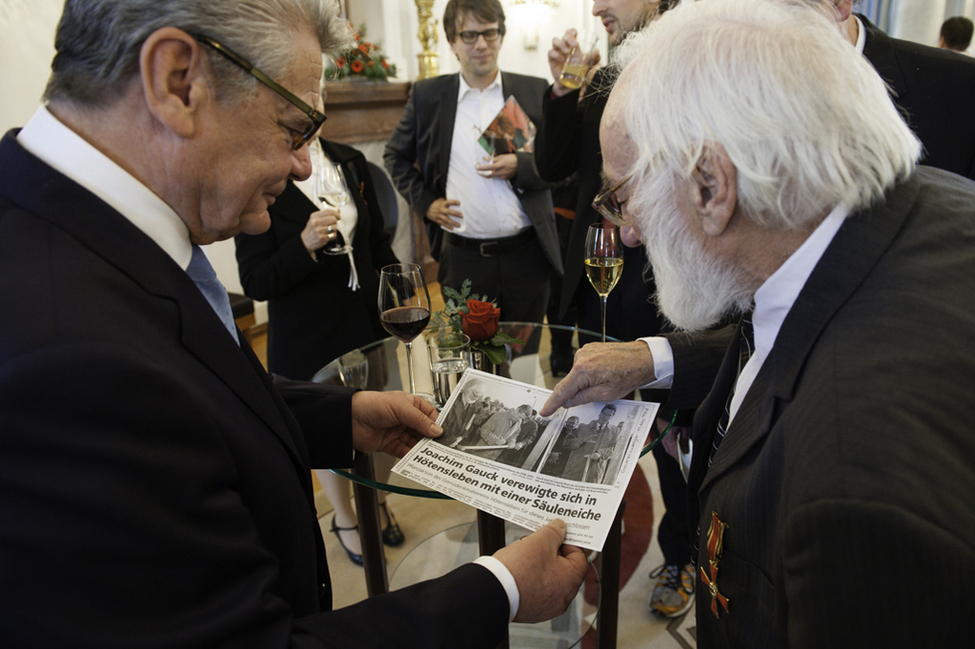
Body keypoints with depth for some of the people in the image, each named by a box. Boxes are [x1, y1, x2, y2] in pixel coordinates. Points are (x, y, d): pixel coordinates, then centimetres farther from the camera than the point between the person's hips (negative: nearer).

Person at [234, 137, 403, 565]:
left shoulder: (350, 162, 2)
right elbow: (255, 283, -15)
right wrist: (305, 245, -30)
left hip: (368, 320, 4)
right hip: (307, 337, -4)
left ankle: (378, 502, 42)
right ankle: (344, 519, 41)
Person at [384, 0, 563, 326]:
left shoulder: (535, 92, 4)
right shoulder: (427, 95, 5)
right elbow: (395, 155, 16)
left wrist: (520, 166, -13)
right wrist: (424, 201, 3)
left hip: (526, 254, 0)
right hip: (462, 259, 0)